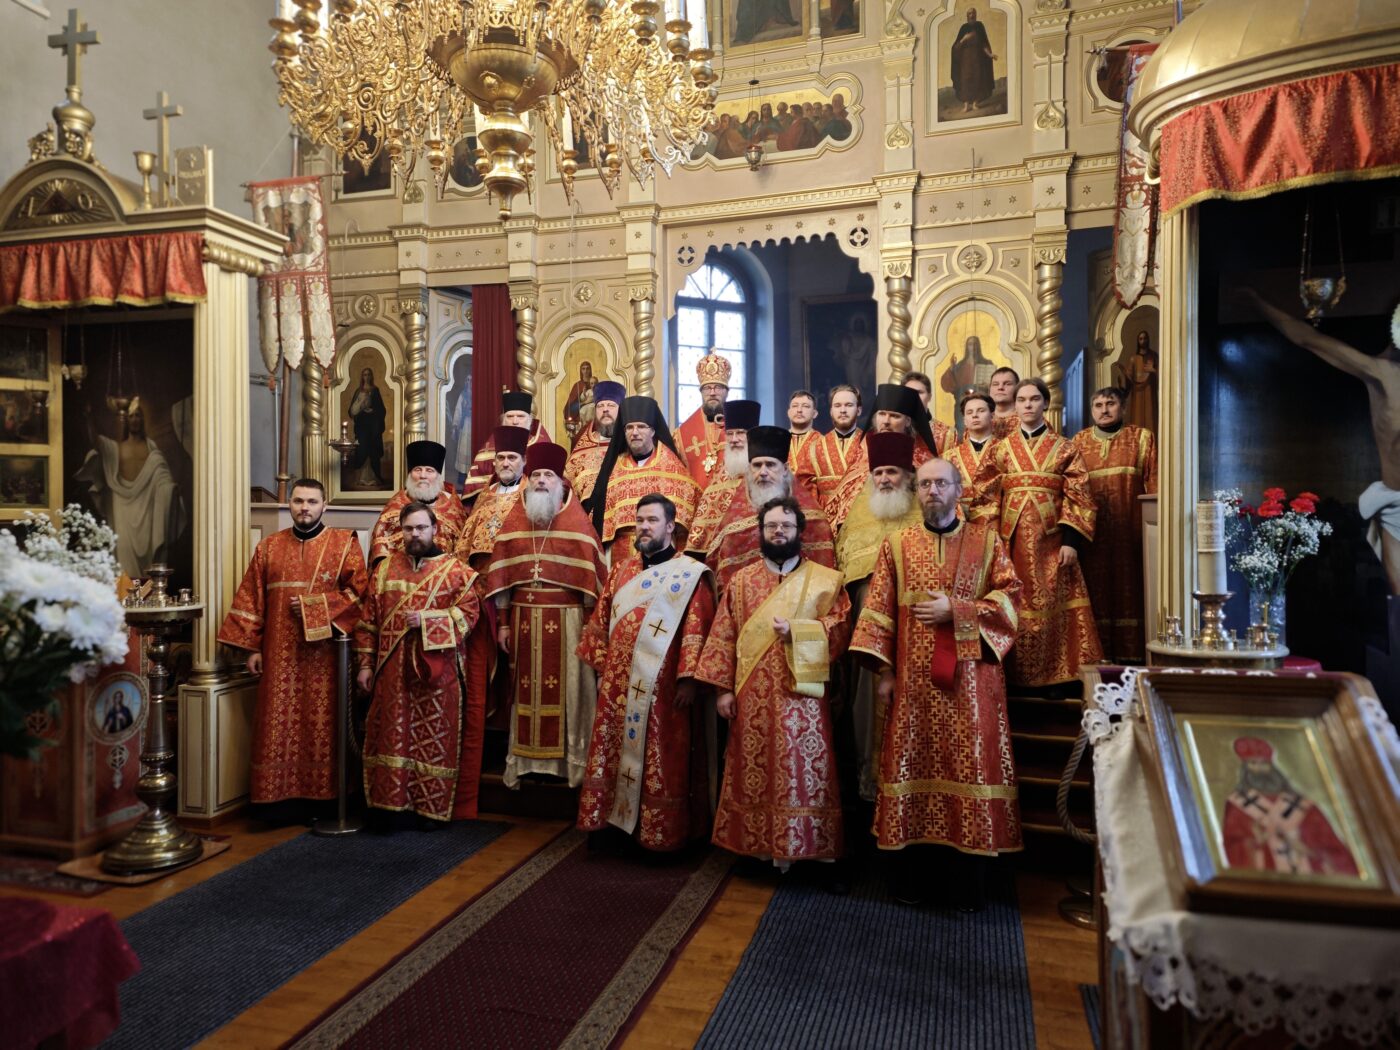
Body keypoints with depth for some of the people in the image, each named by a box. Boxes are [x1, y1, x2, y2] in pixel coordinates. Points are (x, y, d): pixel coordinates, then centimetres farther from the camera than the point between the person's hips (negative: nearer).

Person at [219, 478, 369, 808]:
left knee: (322, 725, 1)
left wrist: (315, 606, -13)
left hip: (324, 654, -2)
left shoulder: (345, 543, 3)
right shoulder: (268, 547, 11)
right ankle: (277, 796, 12)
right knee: (277, 725, 3)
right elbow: (251, 599, 9)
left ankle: (323, 796, 10)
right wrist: (252, 647, 2)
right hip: (279, 655, 3)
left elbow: (359, 591, -4)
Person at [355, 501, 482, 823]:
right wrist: (365, 663, 4)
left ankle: (434, 807, 14)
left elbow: (469, 612, -7)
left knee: (435, 736, 3)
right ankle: (389, 802, 16)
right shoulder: (385, 568, 10)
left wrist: (426, 620, -17)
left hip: (437, 670, -2)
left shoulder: (455, 569, 0)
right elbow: (369, 620, 9)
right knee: (391, 735, 5)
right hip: (392, 669, 3)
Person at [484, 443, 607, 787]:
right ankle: (522, 761, 16)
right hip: (523, 617, 3)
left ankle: (571, 761, 11)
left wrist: (589, 624, -6)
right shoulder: (514, 520, 9)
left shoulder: (577, 521, 0)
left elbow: (591, 575, -2)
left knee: (567, 688, 1)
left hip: (566, 617, -2)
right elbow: (500, 574, 8)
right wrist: (503, 623, 4)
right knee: (525, 689, 7)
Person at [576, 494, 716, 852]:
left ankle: (661, 833, 13)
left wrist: (687, 679, -16)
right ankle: (612, 818, 23)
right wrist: (601, 669, 10)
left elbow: (697, 631, -10)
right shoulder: (621, 571, 14)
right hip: (618, 686, 5)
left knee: (662, 762, 1)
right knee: (612, 753, 10)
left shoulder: (690, 574, -3)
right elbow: (601, 622, 15)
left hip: (662, 687, -5)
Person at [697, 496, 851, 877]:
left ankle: (813, 850, 9)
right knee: (753, 772, 7)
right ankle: (758, 845, 19)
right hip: (751, 698, 2)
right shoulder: (740, 581, 10)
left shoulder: (825, 579, 5)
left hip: (801, 696, -2)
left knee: (803, 772, -1)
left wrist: (797, 631, -17)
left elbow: (841, 628, -3)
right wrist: (723, 687, -2)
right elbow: (723, 637, 5)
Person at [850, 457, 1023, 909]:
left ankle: (965, 878, 15)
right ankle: (913, 872, 18)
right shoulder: (897, 544, 8)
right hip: (913, 680, 1)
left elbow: (1010, 597, -1)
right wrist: (884, 670, -4)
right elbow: (879, 609, 3)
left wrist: (955, 610, -12)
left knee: (970, 765, 1)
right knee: (913, 765, 4)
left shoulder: (987, 540, 6)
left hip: (971, 680, 0)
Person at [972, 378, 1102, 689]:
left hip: (1051, 540, -1)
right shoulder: (1000, 449, 10)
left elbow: (1079, 498, 0)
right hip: (1012, 540, 1)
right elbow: (984, 497, 5)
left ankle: (1056, 677, 7)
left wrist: (1071, 541, -11)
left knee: (1053, 607, -2)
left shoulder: (1065, 449, 6)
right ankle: (1016, 677, 11)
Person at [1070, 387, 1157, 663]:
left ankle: (1130, 651, 5)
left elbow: (1154, 484, 3)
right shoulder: (1080, 441, 12)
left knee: (1128, 585, 0)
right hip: (1092, 528, 1)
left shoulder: (1142, 438, 9)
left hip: (1129, 528, -1)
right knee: (1096, 588, 1)